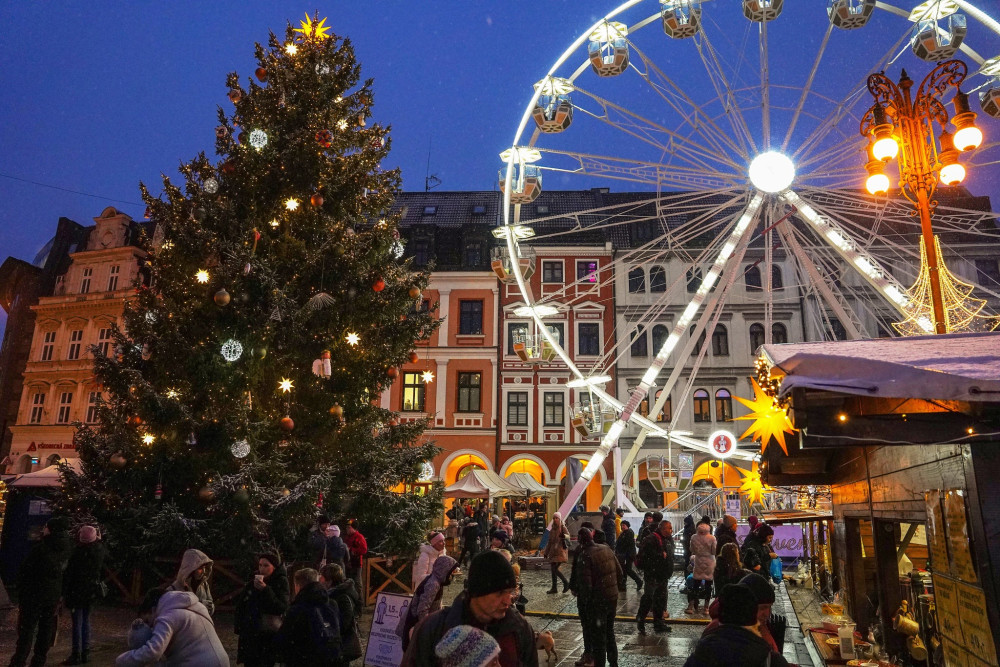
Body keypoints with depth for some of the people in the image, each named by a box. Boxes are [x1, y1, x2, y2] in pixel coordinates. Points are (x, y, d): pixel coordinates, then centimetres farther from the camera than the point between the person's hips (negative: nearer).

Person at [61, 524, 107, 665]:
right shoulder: (99, 549, -4)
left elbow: (69, 573, -14)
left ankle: (76, 655, 5)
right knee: (86, 621, 16)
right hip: (91, 591, 6)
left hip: (77, 591, -6)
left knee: (77, 622, 1)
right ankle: (86, 652, 20)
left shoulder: (79, 552, -20)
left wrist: (64, 592, -5)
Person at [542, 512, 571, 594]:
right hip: (553, 552, 7)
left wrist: (564, 536, -40)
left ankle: (566, 583, 4)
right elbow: (550, 542, 21)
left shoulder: (563, 527, -4)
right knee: (553, 569, 6)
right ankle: (554, 588, 13)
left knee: (555, 569, -13)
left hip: (560, 551, -7)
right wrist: (546, 552, 20)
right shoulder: (552, 529, 15)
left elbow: (568, 536, -18)